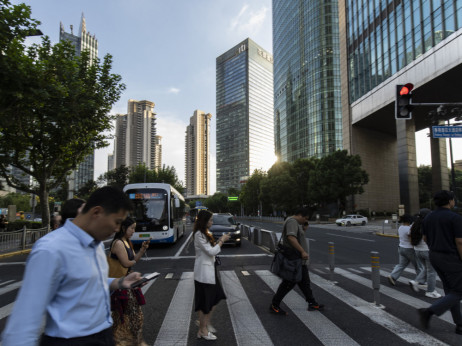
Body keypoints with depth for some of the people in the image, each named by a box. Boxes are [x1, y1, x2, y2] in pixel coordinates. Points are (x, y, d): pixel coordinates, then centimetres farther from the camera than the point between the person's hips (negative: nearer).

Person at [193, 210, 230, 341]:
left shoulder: (205, 233, 11)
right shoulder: (199, 234, -19)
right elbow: (211, 251, -21)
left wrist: (220, 241, 2)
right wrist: (222, 240, -11)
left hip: (210, 269, 10)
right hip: (203, 272, -10)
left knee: (213, 298, 18)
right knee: (204, 302, 3)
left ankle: (207, 324, 32)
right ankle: (203, 331, 17)